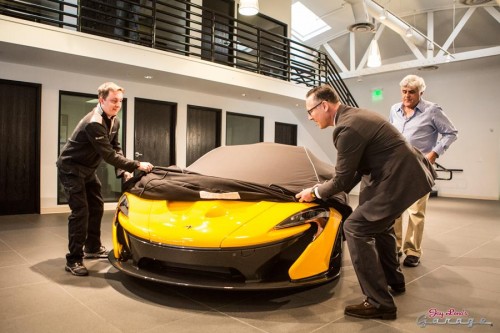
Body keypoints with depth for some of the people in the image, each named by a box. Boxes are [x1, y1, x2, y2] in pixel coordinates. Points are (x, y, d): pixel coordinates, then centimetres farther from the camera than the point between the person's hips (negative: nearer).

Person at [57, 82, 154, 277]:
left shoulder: (114, 121, 1)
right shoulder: (93, 123, -29)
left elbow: (116, 149, 4)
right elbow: (108, 155, -33)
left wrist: (123, 171, -11)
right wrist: (137, 166, -33)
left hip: (88, 169, 9)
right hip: (70, 168, -9)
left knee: (97, 207, 13)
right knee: (80, 211, -13)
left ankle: (93, 248, 28)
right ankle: (73, 260, -4)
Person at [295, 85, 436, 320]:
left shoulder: (347, 128, -22)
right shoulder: (353, 116, 11)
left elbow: (342, 179, -16)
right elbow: (357, 166, 17)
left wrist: (315, 192, 1)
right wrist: (333, 189, 12)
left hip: (400, 179, -11)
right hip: (407, 173, 11)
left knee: (355, 228, -8)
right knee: (379, 224, 27)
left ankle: (380, 303, -1)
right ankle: (393, 280, 44)